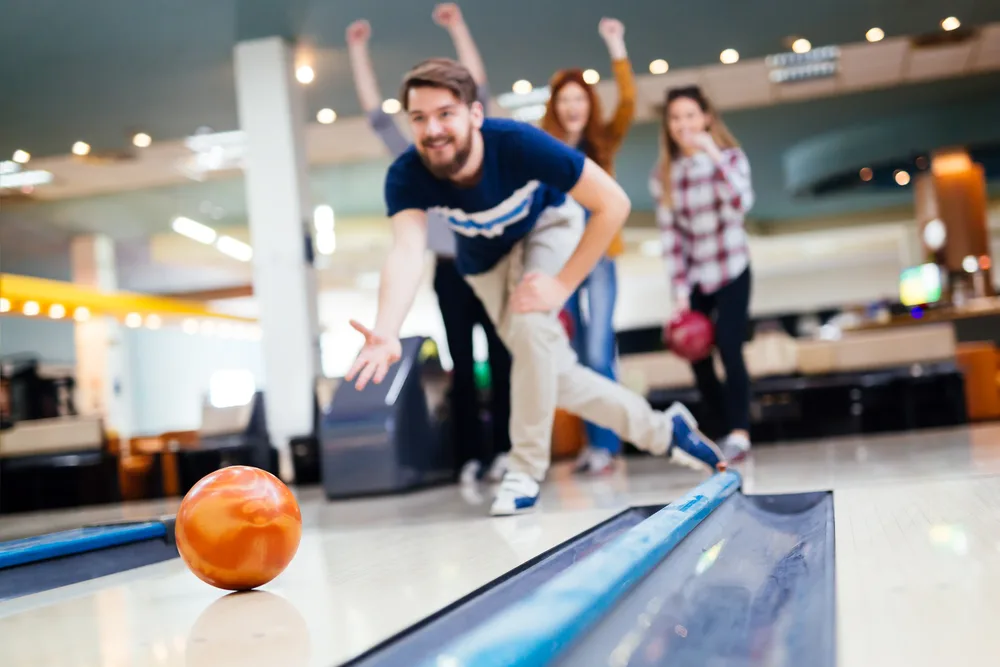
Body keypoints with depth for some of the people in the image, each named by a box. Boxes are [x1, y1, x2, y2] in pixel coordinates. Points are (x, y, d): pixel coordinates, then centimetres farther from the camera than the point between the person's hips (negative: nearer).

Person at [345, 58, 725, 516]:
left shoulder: (518, 144, -38)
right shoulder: (406, 177, -32)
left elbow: (613, 204, -33)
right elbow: (407, 252, -48)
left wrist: (562, 284, -33)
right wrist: (386, 332, -67)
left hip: (546, 225, -3)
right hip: (486, 259, 3)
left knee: (530, 323, -30)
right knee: (554, 372, 1)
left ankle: (526, 470, -12)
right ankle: (661, 431, 22)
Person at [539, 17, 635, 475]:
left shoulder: (603, 142, 7)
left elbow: (628, 103, -8)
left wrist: (616, 48, -13)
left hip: (598, 256, -1)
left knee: (598, 354, -8)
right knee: (576, 357, 4)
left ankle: (606, 444, 0)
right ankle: (593, 442, 15)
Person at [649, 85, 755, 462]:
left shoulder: (729, 158, -5)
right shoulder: (663, 175, 0)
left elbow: (741, 204, -24)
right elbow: (670, 236, -2)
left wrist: (713, 155, -28)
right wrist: (679, 290, -8)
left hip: (731, 273, -3)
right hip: (692, 278, 3)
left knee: (729, 348, -17)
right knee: (697, 356, -1)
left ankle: (739, 432, -10)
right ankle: (727, 431, 14)